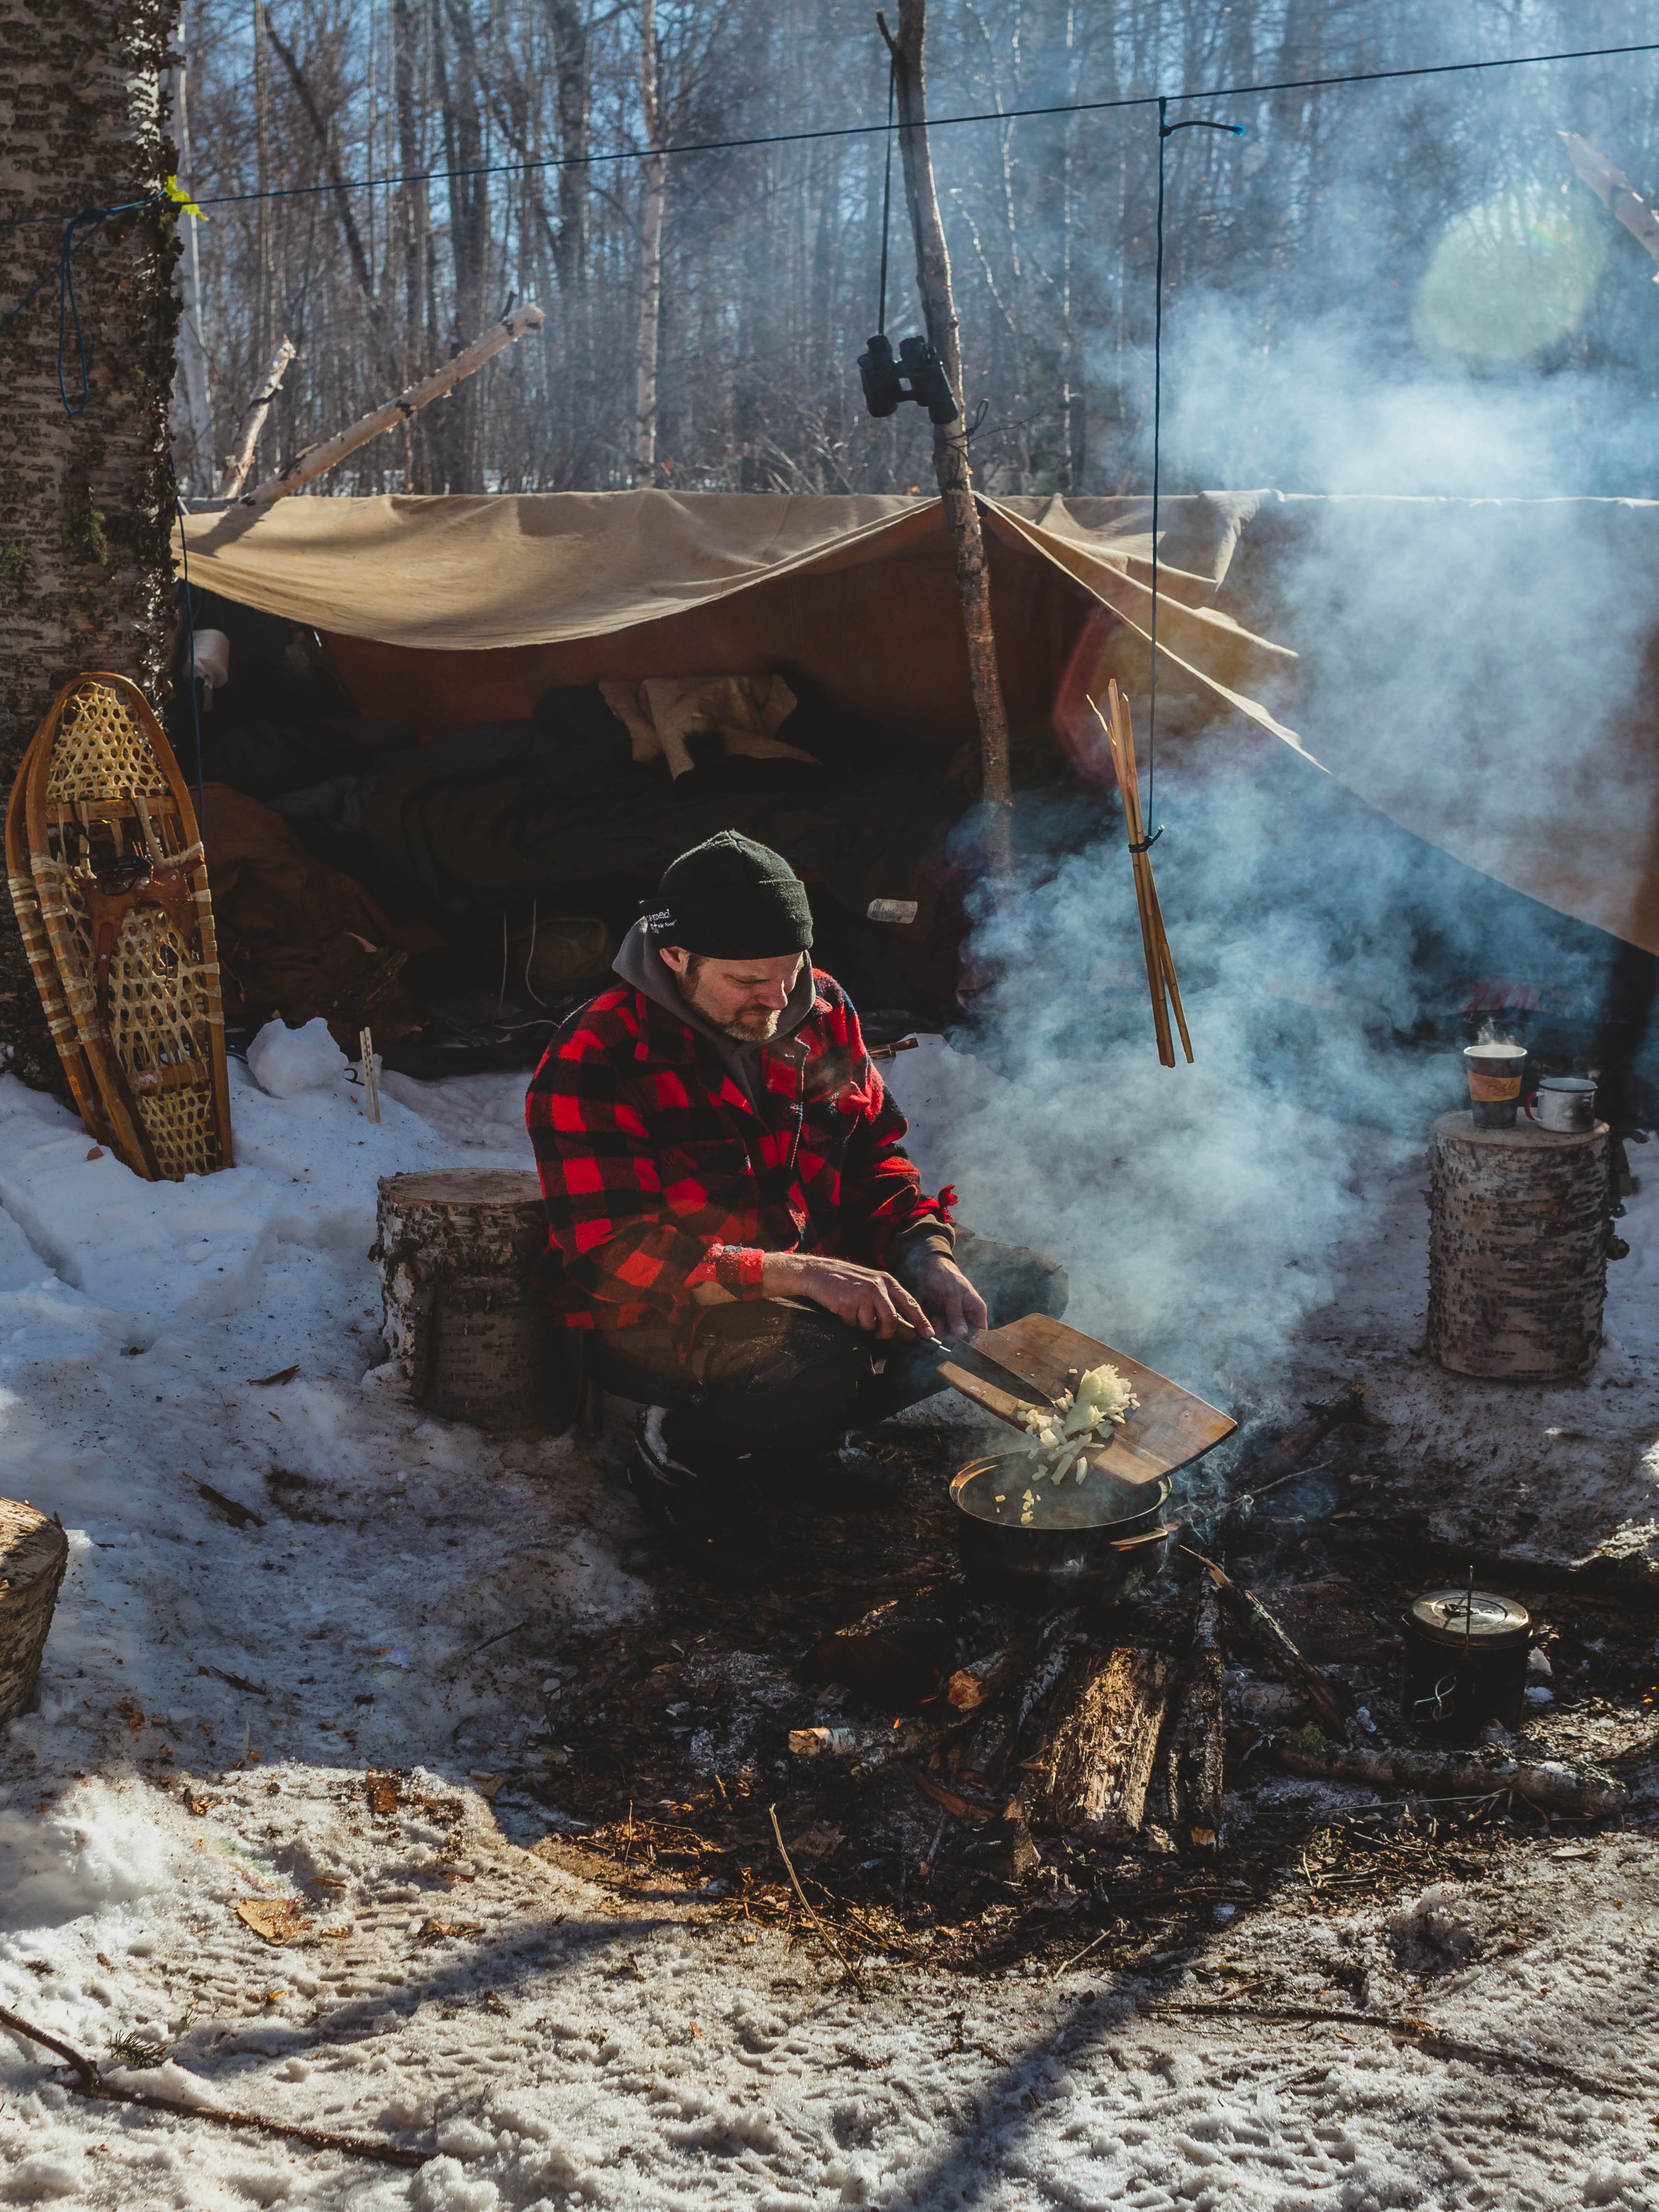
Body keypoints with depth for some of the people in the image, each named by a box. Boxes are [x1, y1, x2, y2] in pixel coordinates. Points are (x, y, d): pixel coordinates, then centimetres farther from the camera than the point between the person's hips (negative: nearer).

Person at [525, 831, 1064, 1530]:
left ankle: (809, 1437, 8)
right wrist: (799, 1275, -35)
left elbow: (874, 1151, 11)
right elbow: (612, 1257, -27)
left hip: (814, 1272, 8)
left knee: (1024, 1286, 0)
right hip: (652, 1313, -7)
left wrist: (927, 1252, -10)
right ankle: (681, 1446, -5)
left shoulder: (821, 1011, -1)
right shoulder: (591, 1063, -21)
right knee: (818, 1363, -38)